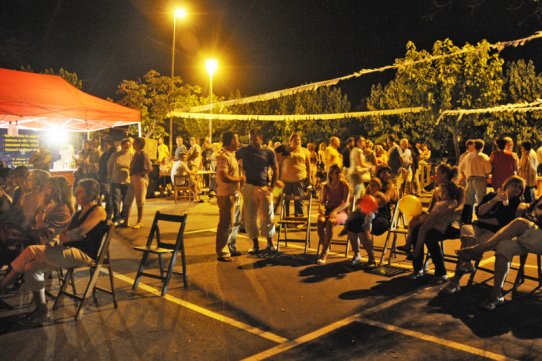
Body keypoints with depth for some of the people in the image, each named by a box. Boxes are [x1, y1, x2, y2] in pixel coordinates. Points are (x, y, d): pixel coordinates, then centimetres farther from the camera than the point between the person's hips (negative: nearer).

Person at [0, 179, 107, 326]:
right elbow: (65, 233, 18)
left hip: (84, 254, -9)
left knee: (31, 252, -19)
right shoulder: (79, 213, 23)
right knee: (32, 266, -12)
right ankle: (41, 312, -8)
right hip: (69, 251, 9)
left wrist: (65, 236, 1)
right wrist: (62, 236, -5)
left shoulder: (98, 211, -5)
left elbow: (80, 233, -17)